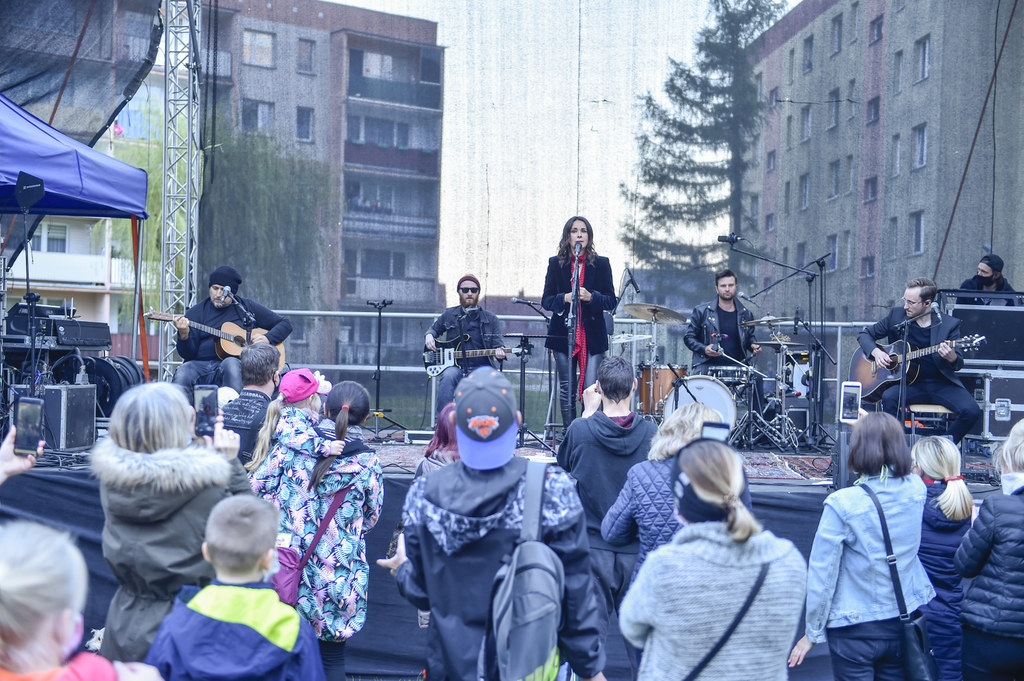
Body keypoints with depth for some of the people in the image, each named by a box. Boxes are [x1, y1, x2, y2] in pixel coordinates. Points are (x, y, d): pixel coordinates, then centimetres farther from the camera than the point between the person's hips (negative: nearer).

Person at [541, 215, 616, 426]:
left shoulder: (601, 264, 5)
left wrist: (591, 297, -16)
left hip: (592, 335, -1)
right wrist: (564, 298, -14)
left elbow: (611, 301, 3)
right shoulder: (556, 263, 7)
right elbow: (546, 300, 6)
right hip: (563, 334, 1)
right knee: (566, 391, 6)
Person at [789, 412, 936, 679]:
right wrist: (882, 428, 29)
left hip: (855, 631, -4)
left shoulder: (841, 503, -20)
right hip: (902, 625, 4)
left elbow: (822, 574, -15)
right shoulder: (916, 490, -7)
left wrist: (812, 633, -3)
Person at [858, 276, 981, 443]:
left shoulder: (949, 324, -2)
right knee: (889, 397, -32)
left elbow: (958, 364, -4)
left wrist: (952, 358, -29)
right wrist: (876, 352, -10)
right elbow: (865, 334, 11)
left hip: (941, 383, 0)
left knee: (971, 411, -24)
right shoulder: (896, 315, 3)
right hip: (908, 382, 0)